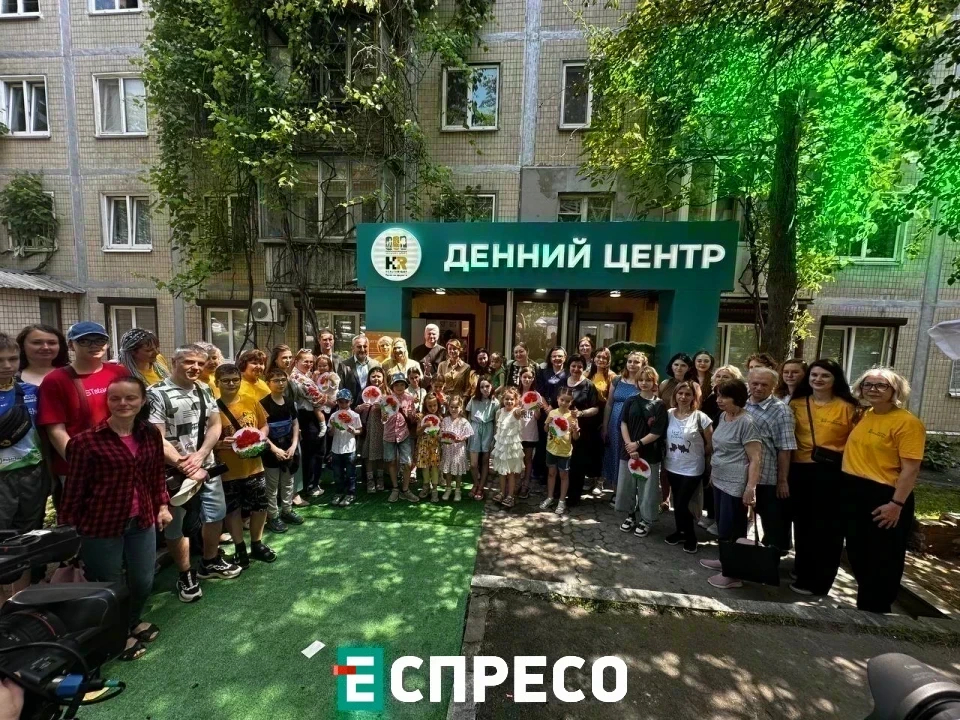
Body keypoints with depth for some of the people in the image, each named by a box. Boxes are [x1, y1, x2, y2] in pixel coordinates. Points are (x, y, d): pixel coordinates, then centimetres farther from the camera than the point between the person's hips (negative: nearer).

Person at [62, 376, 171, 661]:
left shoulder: (151, 434, -3)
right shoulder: (86, 441, -17)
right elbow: (75, 488, -9)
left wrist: (163, 505, 5)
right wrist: (68, 525, -5)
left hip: (142, 521, 4)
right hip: (101, 525, -4)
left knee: (143, 581, 18)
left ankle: (133, 621, 49)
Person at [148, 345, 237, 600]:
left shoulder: (204, 390, 6)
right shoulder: (157, 394, -13)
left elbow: (215, 426, 3)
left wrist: (199, 456, -12)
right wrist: (186, 467, -20)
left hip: (207, 466, 6)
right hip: (174, 471, -6)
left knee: (216, 514, 16)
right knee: (175, 526, 8)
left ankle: (210, 562, 39)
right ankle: (185, 575, 29)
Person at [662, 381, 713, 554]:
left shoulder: (700, 417, -14)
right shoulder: (669, 414, -3)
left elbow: (711, 444, -5)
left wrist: (698, 456, 5)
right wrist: (668, 455, -1)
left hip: (692, 469, -4)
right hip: (672, 466, 4)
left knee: (681, 505, -3)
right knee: (677, 503, 15)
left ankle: (690, 536, 21)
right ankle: (681, 531, 35)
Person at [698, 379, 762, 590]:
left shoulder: (746, 422, -18)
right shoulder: (723, 416, 7)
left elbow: (755, 458, -20)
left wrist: (750, 488, -23)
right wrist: (713, 472, 18)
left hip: (736, 485, -8)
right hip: (720, 481, 8)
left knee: (732, 530, 2)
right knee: (722, 526, 19)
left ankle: (734, 574, 17)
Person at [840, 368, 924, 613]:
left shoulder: (907, 422, -12)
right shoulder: (863, 416, 8)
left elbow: (911, 468, -16)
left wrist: (897, 504, -20)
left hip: (883, 496, -7)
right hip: (852, 492, 7)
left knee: (883, 560, 10)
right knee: (857, 554, 19)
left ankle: (876, 610, 27)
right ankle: (864, 604, 38)